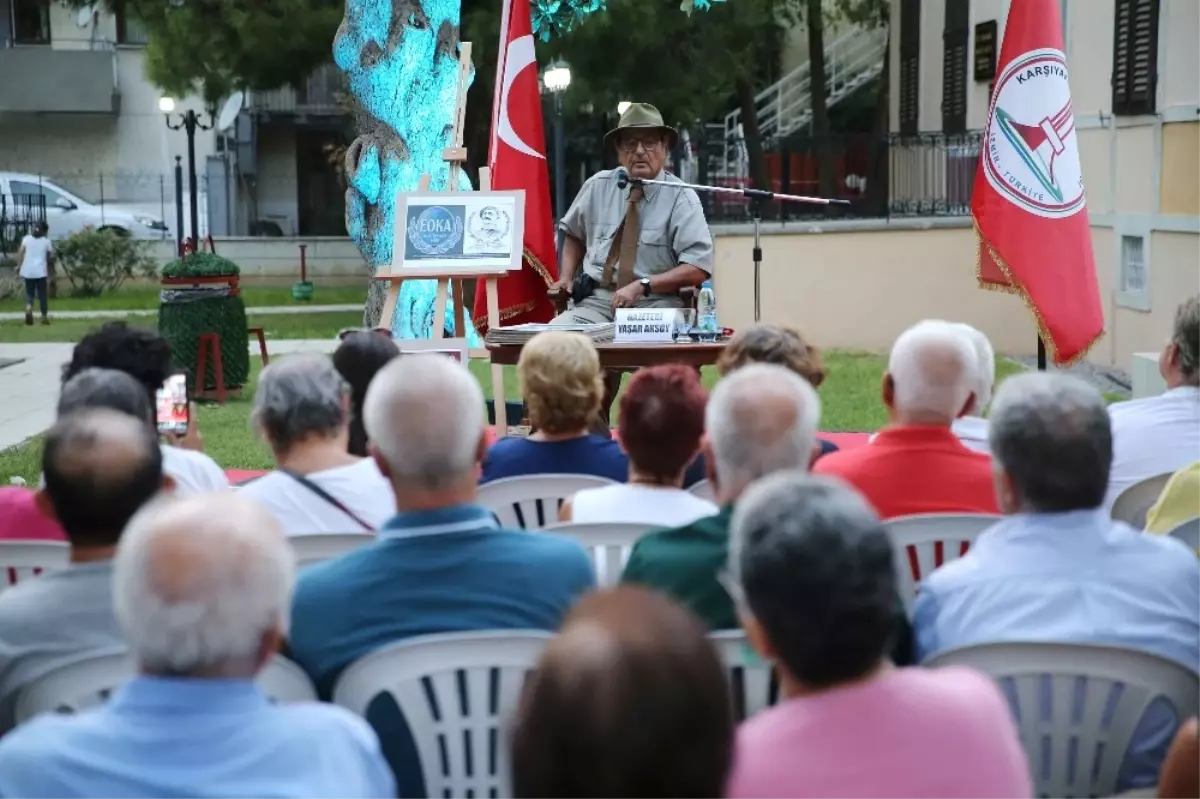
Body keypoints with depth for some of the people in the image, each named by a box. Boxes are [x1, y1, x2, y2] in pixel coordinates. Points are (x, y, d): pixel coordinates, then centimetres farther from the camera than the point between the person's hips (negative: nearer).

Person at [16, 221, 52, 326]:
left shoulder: (26, 238, 6)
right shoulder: (46, 241, 3)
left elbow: (20, 253, -1)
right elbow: (50, 257, 6)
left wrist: (19, 265, 6)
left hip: (28, 271, 2)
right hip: (41, 271, -2)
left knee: (29, 293, 11)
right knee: (42, 294, 7)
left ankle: (28, 308, -17)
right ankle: (44, 317, 8)